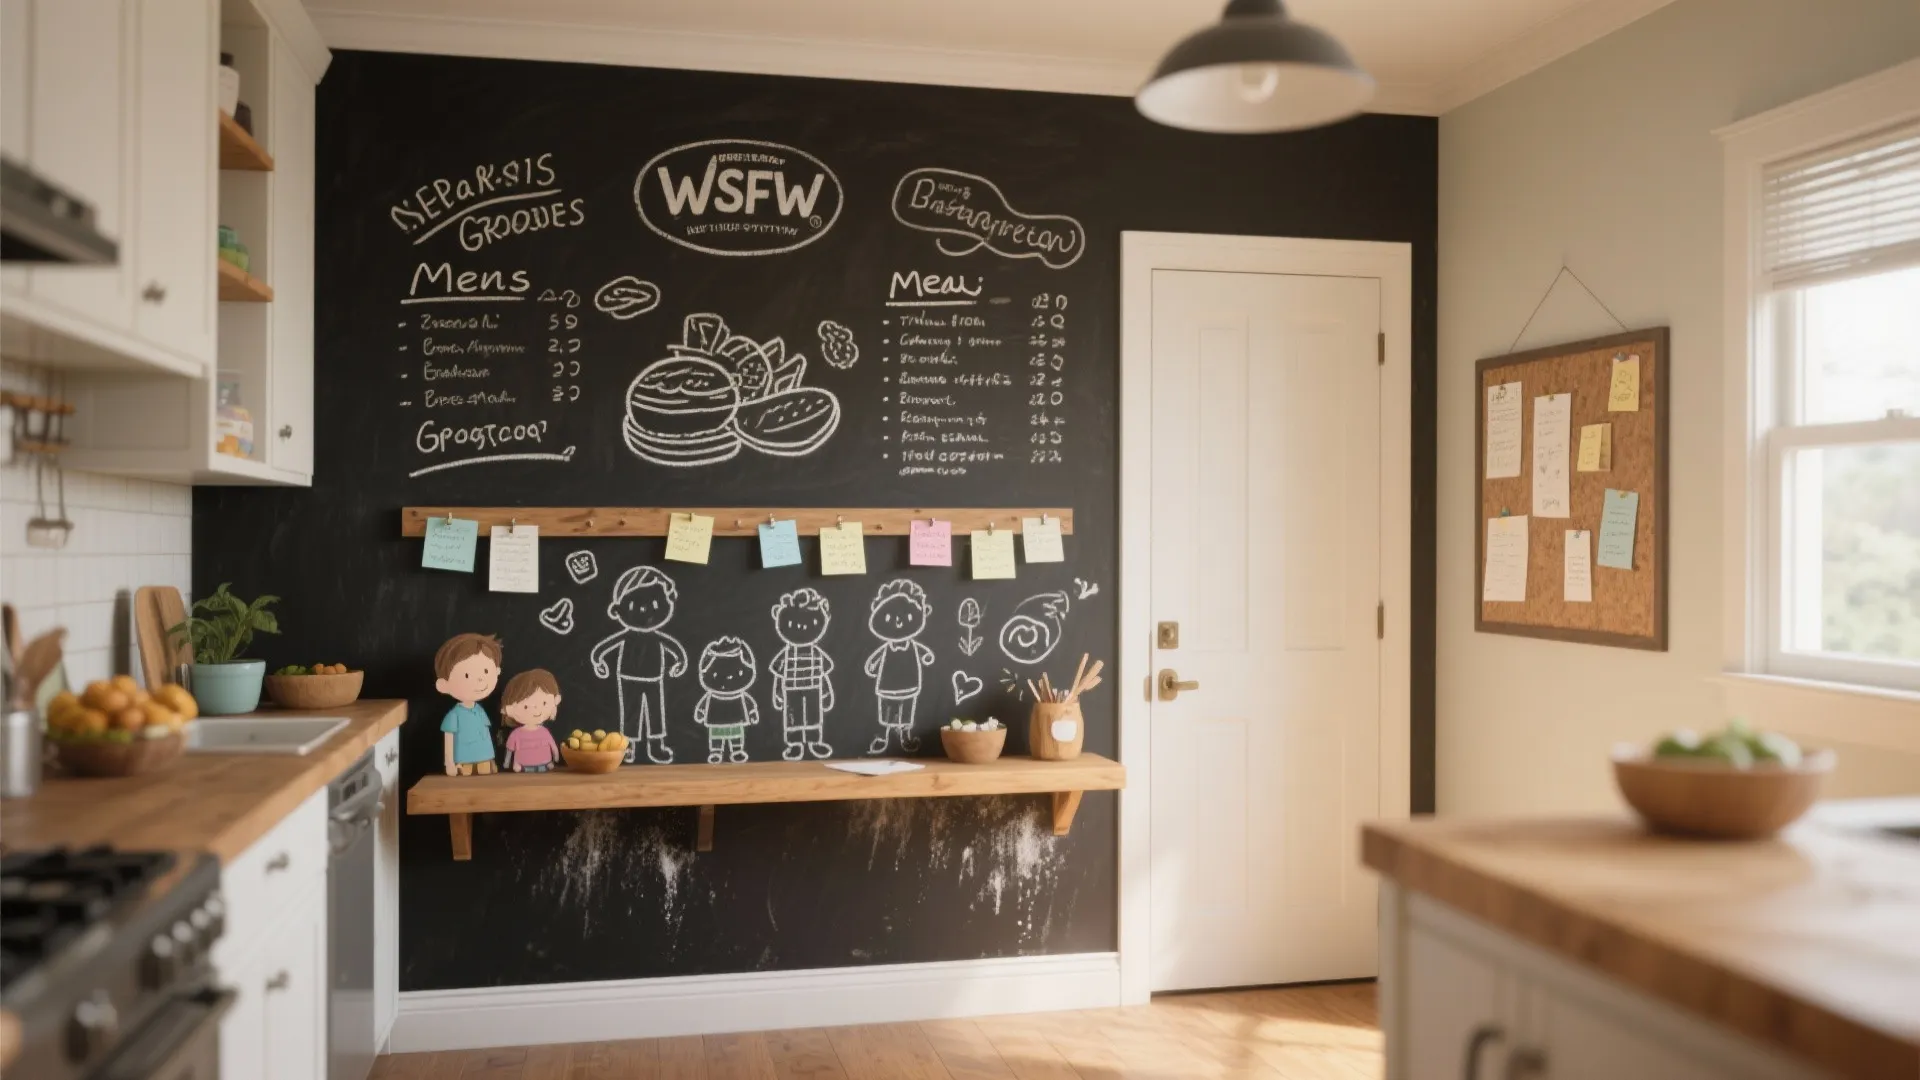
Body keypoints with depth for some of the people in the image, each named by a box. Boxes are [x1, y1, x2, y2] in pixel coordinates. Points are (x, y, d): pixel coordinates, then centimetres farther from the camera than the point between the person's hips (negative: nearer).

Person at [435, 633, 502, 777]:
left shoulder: (480, 711, 3)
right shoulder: (454, 715, -14)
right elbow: (448, 740, -8)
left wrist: (491, 761, 16)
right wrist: (450, 764, -8)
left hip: (485, 761, 6)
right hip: (463, 764, -6)